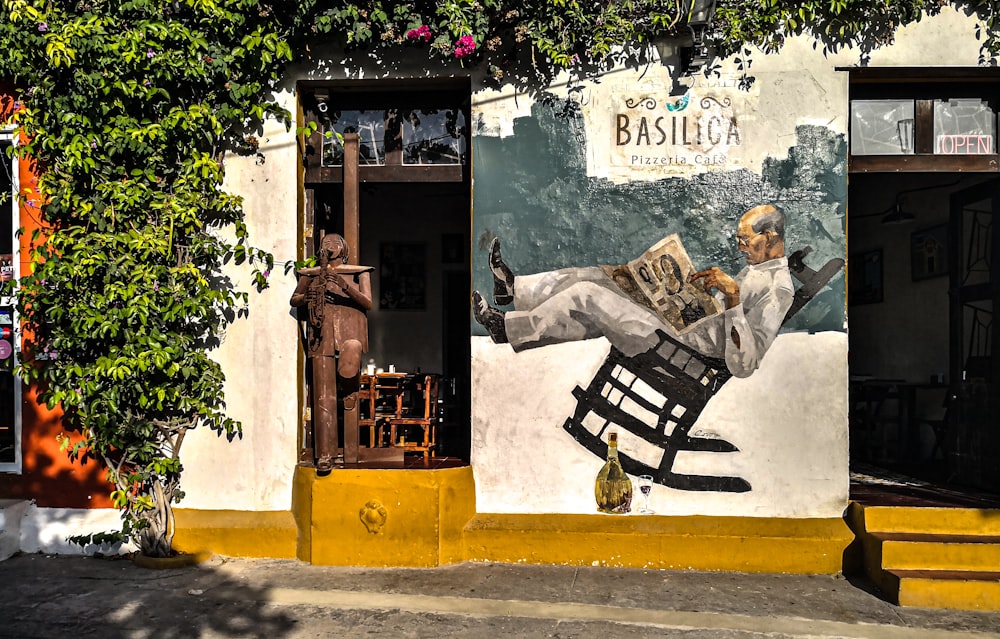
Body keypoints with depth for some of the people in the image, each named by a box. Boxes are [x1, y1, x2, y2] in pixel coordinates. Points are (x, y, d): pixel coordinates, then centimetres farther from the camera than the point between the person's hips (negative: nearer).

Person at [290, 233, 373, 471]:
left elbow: (368, 303, 2)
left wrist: (346, 287, -13)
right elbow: (293, 300, 25)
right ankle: (325, 454, -6)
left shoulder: (358, 273, 14)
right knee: (324, 395, -8)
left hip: (349, 328, -1)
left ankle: (351, 395, -10)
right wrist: (305, 297, 2)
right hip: (322, 333, 1)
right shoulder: (311, 274, 19)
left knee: (351, 350, -39)